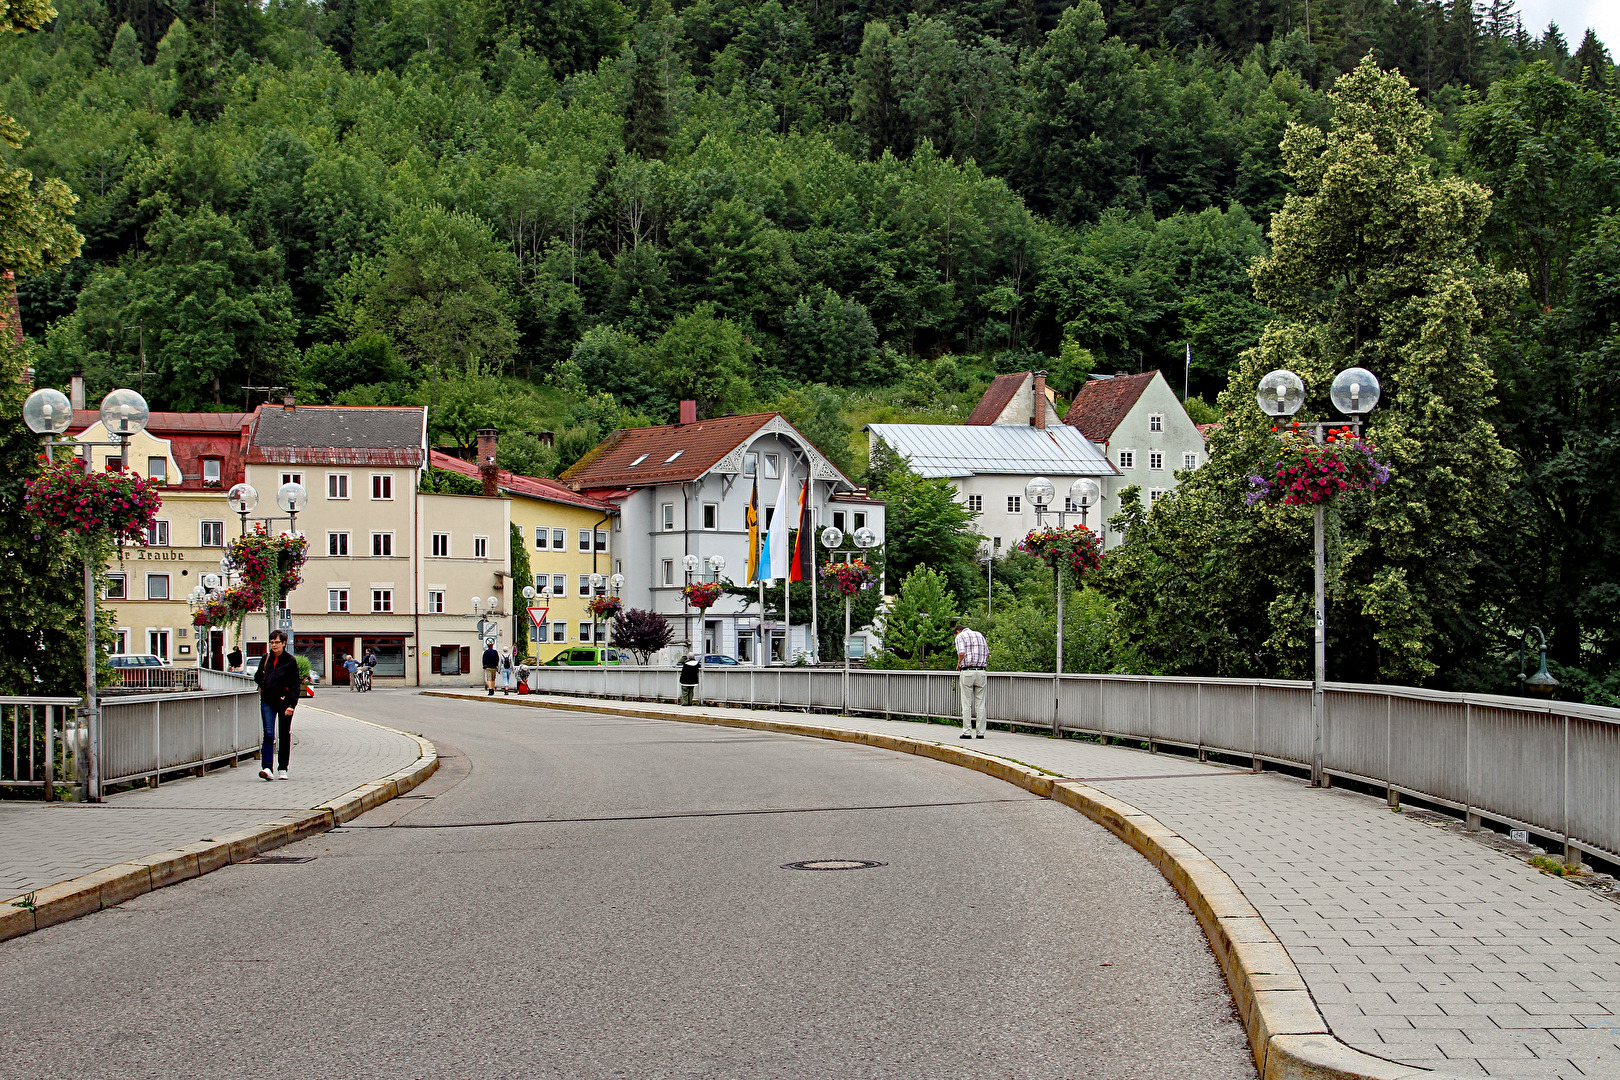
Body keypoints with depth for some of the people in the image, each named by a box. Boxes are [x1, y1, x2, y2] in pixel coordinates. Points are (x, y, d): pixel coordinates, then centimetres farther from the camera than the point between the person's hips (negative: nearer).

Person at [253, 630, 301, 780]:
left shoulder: (290, 661, -1)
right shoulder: (266, 659, 9)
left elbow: (295, 684, -4)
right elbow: (257, 676, 23)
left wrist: (291, 704, -14)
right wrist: (263, 683, 0)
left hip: (284, 701, -2)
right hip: (268, 701, 2)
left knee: (284, 736, 7)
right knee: (268, 734, -11)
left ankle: (283, 769, 16)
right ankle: (267, 768, -19)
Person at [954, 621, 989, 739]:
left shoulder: (960, 636, 1)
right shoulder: (980, 635, 17)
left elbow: (962, 653, -14)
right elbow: (987, 654, 15)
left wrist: (958, 664, 3)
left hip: (967, 672, -4)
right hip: (981, 671, 4)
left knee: (966, 704, -1)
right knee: (980, 704, 5)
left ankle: (967, 732, -4)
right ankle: (981, 732, 3)